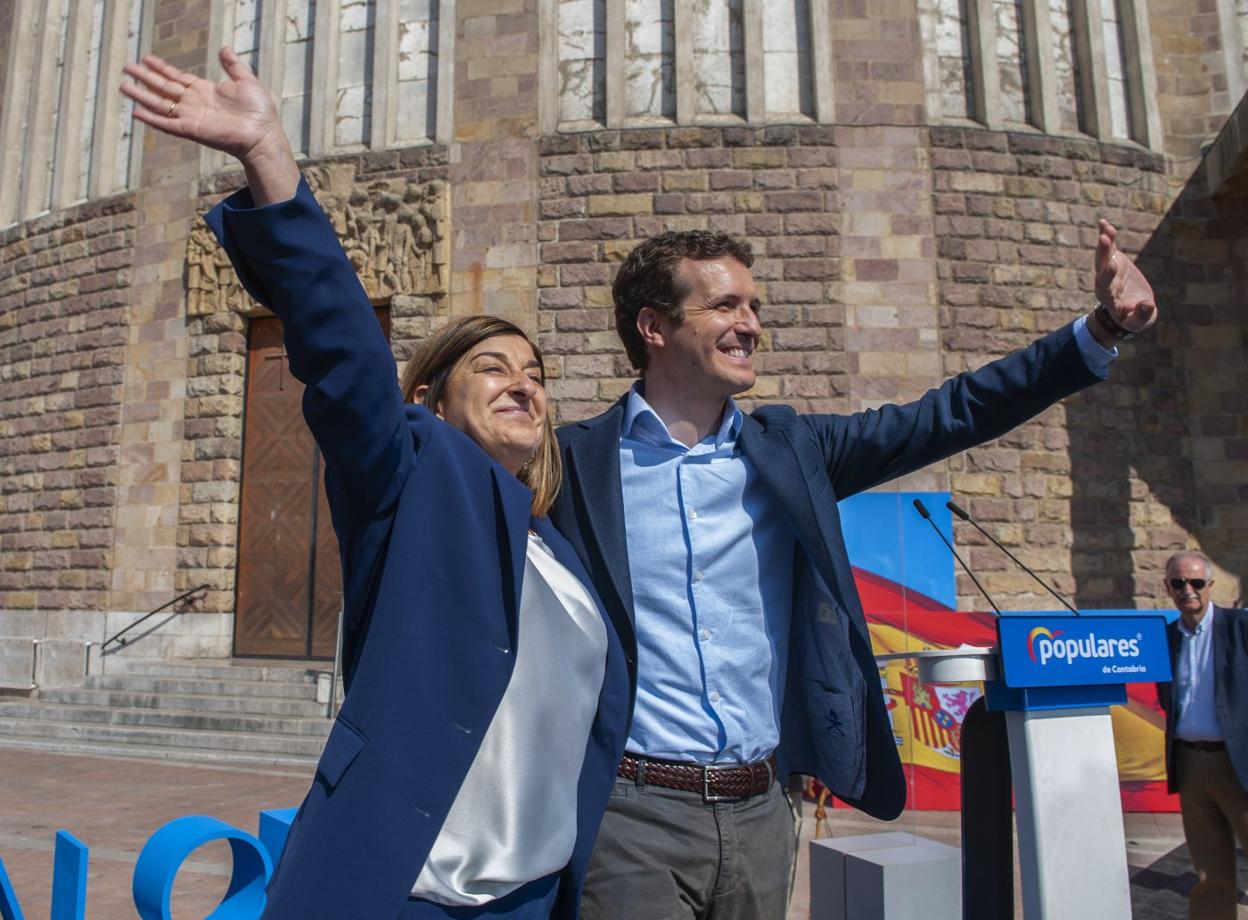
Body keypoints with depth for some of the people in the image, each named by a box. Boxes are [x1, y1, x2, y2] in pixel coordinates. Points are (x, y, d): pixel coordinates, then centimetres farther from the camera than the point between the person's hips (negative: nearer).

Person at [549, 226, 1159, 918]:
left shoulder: (791, 450, 6)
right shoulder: (574, 460, -5)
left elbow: (946, 417, 6)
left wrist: (1103, 328, 2)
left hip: (760, 811, 4)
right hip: (632, 814, -4)